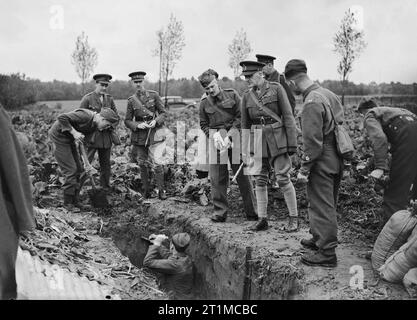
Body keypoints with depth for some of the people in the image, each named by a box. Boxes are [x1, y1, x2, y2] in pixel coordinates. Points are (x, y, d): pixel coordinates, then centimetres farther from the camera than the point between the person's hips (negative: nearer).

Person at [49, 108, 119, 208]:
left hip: (69, 139, 9)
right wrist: (74, 132, -28)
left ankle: (75, 200, 18)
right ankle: (68, 203, 3)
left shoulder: (94, 125, 0)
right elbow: (61, 118, -30)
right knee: (70, 170, -8)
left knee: (79, 170, 9)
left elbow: (86, 143, 0)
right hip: (59, 136, -9)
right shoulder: (85, 116, -28)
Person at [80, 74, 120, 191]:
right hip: (91, 136, -4)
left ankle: (105, 188, 22)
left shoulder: (109, 99, 10)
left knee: (106, 164, 11)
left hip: (106, 136, 5)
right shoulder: (87, 98, -3)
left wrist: (111, 126, -2)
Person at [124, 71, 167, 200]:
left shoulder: (154, 95, 1)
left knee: (156, 163, -9)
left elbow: (163, 112, 4)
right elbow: (127, 121, 5)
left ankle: (161, 190, 0)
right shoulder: (131, 100, 4)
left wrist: (156, 121, -15)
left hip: (153, 132, -2)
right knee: (143, 164, 8)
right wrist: (138, 125, -13)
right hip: (139, 135, 2)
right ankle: (146, 190, 19)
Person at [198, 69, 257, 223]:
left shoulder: (232, 94, 0)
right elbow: (203, 124, 10)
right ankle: (220, 212, 12)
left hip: (234, 136, -2)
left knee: (242, 175, 1)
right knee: (217, 178, 1)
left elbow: (240, 117, -3)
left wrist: (228, 136, -13)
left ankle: (252, 212, 11)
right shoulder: (204, 103, 6)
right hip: (216, 140, 2)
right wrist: (214, 135, -10)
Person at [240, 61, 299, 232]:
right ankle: (262, 219, 13)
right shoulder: (247, 96, 6)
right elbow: (245, 124, 12)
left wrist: (292, 143, -12)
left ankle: (294, 217, 8)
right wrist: (245, 149, 9)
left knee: (283, 178, -6)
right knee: (260, 180, 4)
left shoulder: (277, 88, -5)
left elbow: (288, 116, -7)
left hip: (277, 139, -4)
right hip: (258, 140, 4)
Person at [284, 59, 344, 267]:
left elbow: (312, 142, -23)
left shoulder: (311, 103, -20)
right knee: (327, 205, 21)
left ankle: (327, 253, 9)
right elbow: (340, 124, 15)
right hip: (336, 161, 10)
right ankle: (319, 239, 37)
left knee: (322, 207, 0)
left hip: (321, 164, -9)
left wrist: (304, 169, -15)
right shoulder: (328, 94, 8)